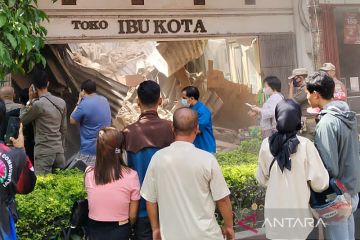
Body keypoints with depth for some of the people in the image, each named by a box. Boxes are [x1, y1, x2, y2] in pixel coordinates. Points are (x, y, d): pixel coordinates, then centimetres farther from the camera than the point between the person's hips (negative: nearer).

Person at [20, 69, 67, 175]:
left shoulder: (38, 104, -15)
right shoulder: (61, 102, 4)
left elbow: (22, 119, 1)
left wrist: (30, 100, 5)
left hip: (43, 152, -6)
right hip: (59, 150, 6)